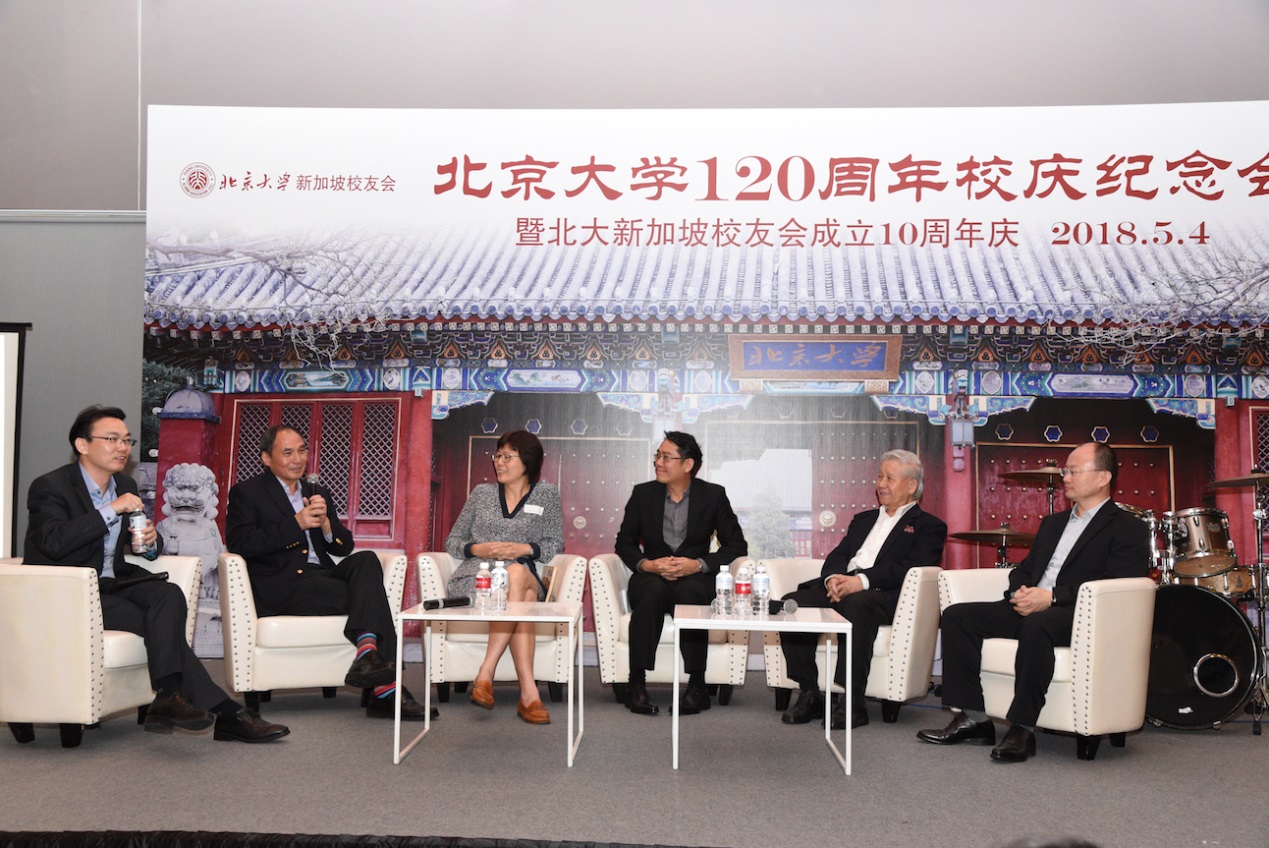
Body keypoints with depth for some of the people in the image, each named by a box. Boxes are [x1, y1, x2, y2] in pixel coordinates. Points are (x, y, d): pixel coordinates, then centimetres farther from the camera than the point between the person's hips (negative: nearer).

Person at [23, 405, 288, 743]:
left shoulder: (126, 486, 13)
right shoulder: (50, 487, -10)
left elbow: (142, 544, 21)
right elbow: (53, 543, -27)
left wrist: (151, 541, -6)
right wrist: (111, 510, -27)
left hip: (112, 584, 7)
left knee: (169, 595, -27)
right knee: (164, 624, -26)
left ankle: (168, 699, -35)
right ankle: (223, 713, -29)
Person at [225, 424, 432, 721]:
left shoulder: (319, 493, 26)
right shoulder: (246, 493, 9)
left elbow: (344, 547, 19)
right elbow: (239, 544, -9)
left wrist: (325, 523, -4)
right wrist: (297, 523, -13)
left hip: (322, 576, 5)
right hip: (281, 588, -5)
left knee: (366, 561, -29)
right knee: (371, 596, -27)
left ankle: (368, 652, -44)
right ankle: (384, 688, -32)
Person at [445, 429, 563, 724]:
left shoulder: (546, 494, 14)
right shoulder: (482, 493, 18)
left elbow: (555, 545, 9)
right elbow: (452, 542, 18)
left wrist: (524, 549, -10)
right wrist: (479, 549, -3)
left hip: (524, 574, 0)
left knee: (518, 574, -39)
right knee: (521, 584, -35)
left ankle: (485, 674, -41)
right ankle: (528, 691, -43)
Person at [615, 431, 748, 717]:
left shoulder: (713, 495, 4)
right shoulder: (643, 493, 8)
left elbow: (737, 545, 2)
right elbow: (624, 542, 11)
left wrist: (699, 564, -13)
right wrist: (646, 564, -11)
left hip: (694, 578, -1)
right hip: (651, 576, 1)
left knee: (689, 594, -37)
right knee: (652, 592, -36)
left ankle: (697, 685, -32)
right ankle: (636, 684, -35)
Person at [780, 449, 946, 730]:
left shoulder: (928, 526, 12)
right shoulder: (863, 519, 33)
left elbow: (912, 568, -6)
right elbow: (838, 555, 20)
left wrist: (863, 580, -20)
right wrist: (832, 577, -6)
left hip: (881, 594, -6)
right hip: (841, 586, 6)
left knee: (855, 605, -40)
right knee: (792, 602, -22)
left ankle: (852, 703, -34)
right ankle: (809, 694, -16)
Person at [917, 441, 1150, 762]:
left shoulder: (1128, 529, 3)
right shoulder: (1053, 523, 28)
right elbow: (1024, 568, 27)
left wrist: (1051, 597, -19)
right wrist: (1020, 592, 1)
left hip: (1079, 615, -8)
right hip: (1029, 609, 8)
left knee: (1036, 625, -40)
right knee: (957, 615, -11)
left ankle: (1022, 729, -32)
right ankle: (972, 719, -12)